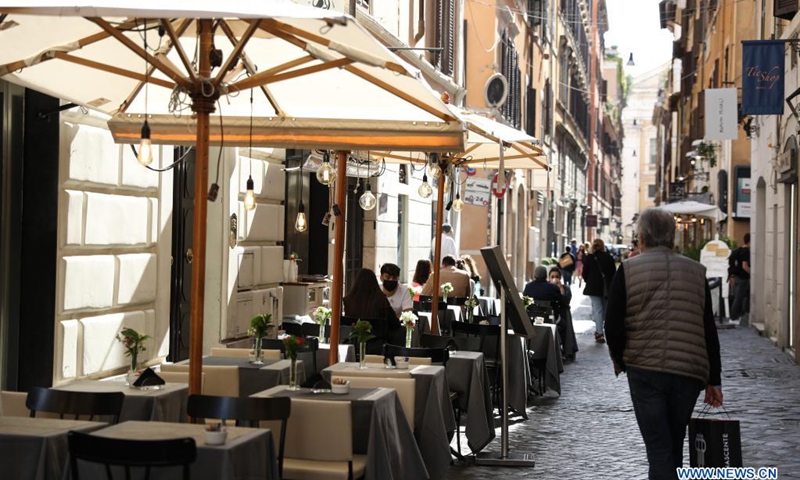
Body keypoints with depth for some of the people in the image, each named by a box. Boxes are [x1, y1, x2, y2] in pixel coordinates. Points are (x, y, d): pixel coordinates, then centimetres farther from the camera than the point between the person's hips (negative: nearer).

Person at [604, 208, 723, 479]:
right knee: (674, 446, 19)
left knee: (658, 448, -1)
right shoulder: (696, 272, 9)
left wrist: (619, 361, 15)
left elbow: (613, 326, -3)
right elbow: (709, 332, 8)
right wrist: (713, 381, 13)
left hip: (644, 370, -3)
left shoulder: (628, 270, 0)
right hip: (689, 373, 3)